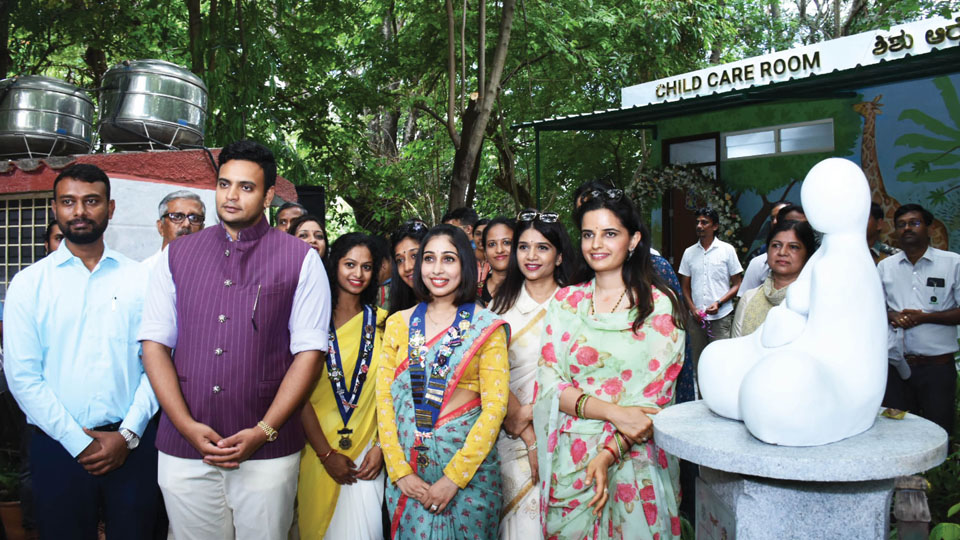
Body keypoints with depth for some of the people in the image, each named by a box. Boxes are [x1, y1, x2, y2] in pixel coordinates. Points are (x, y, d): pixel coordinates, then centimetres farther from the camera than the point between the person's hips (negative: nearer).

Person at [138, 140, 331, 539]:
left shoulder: (300, 259, 0)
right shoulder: (177, 255, 8)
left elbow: (309, 352, -4)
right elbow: (155, 344, 4)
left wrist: (264, 431, -11)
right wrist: (188, 426, -7)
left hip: (267, 453, -2)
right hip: (183, 450, 2)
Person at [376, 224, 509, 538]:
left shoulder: (486, 327, -4)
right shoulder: (398, 324, 4)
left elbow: (495, 406, -9)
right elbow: (384, 397, 1)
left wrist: (453, 477, -14)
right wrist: (399, 470, -8)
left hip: (468, 463, -2)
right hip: (407, 464, 2)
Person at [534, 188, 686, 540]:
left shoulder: (659, 303, -3)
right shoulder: (565, 301, 4)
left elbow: (656, 394, -8)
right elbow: (549, 384, -3)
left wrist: (608, 453, -19)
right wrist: (613, 412, -17)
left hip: (635, 459, -2)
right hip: (571, 459, 2)